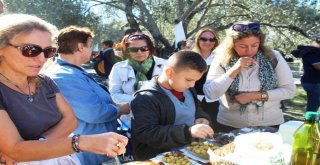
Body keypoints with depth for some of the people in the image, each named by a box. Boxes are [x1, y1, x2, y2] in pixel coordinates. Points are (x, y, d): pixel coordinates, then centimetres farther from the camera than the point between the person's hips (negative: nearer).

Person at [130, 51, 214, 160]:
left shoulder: (187, 89, 9)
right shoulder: (146, 99, -17)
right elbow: (145, 134, -24)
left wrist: (201, 117, 2)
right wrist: (188, 131, -30)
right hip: (160, 157, -6)